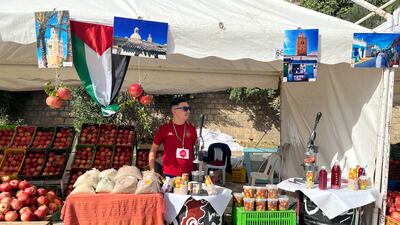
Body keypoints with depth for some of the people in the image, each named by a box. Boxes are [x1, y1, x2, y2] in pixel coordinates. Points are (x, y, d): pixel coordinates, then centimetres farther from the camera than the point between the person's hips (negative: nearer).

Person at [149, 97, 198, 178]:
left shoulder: (191, 128, 3)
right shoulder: (164, 128, -4)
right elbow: (153, 151, 2)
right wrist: (152, 172, -5)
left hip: (188, 174, 2)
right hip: (169, 175, -2)